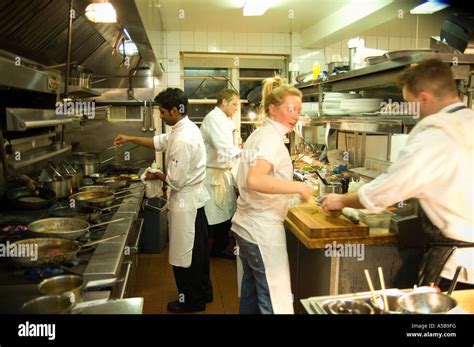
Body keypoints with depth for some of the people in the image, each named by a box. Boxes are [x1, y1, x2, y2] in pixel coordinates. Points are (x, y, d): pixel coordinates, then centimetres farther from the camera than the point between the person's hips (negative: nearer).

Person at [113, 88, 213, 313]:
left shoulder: (183, 139, -26)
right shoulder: (186, 128, 5)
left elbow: (176, 180, -25)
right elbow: (160, 142, 18)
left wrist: (158, 176, -6)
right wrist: (130, 139, 15)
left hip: (186, 201, -10)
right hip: (195, 197, 10)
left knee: (185, 254, 7)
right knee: (197, 249, 21)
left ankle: (191, 301, 24)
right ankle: (203, 293, 37)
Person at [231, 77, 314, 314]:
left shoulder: (260, 134, 12)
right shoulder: (271, 138, -17)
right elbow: (255, 181, -33)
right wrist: (298, 186, -30)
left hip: (247, 226, 10)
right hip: (262, 231, -10)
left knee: (251, 294, 21)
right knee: (275, 302, 0)